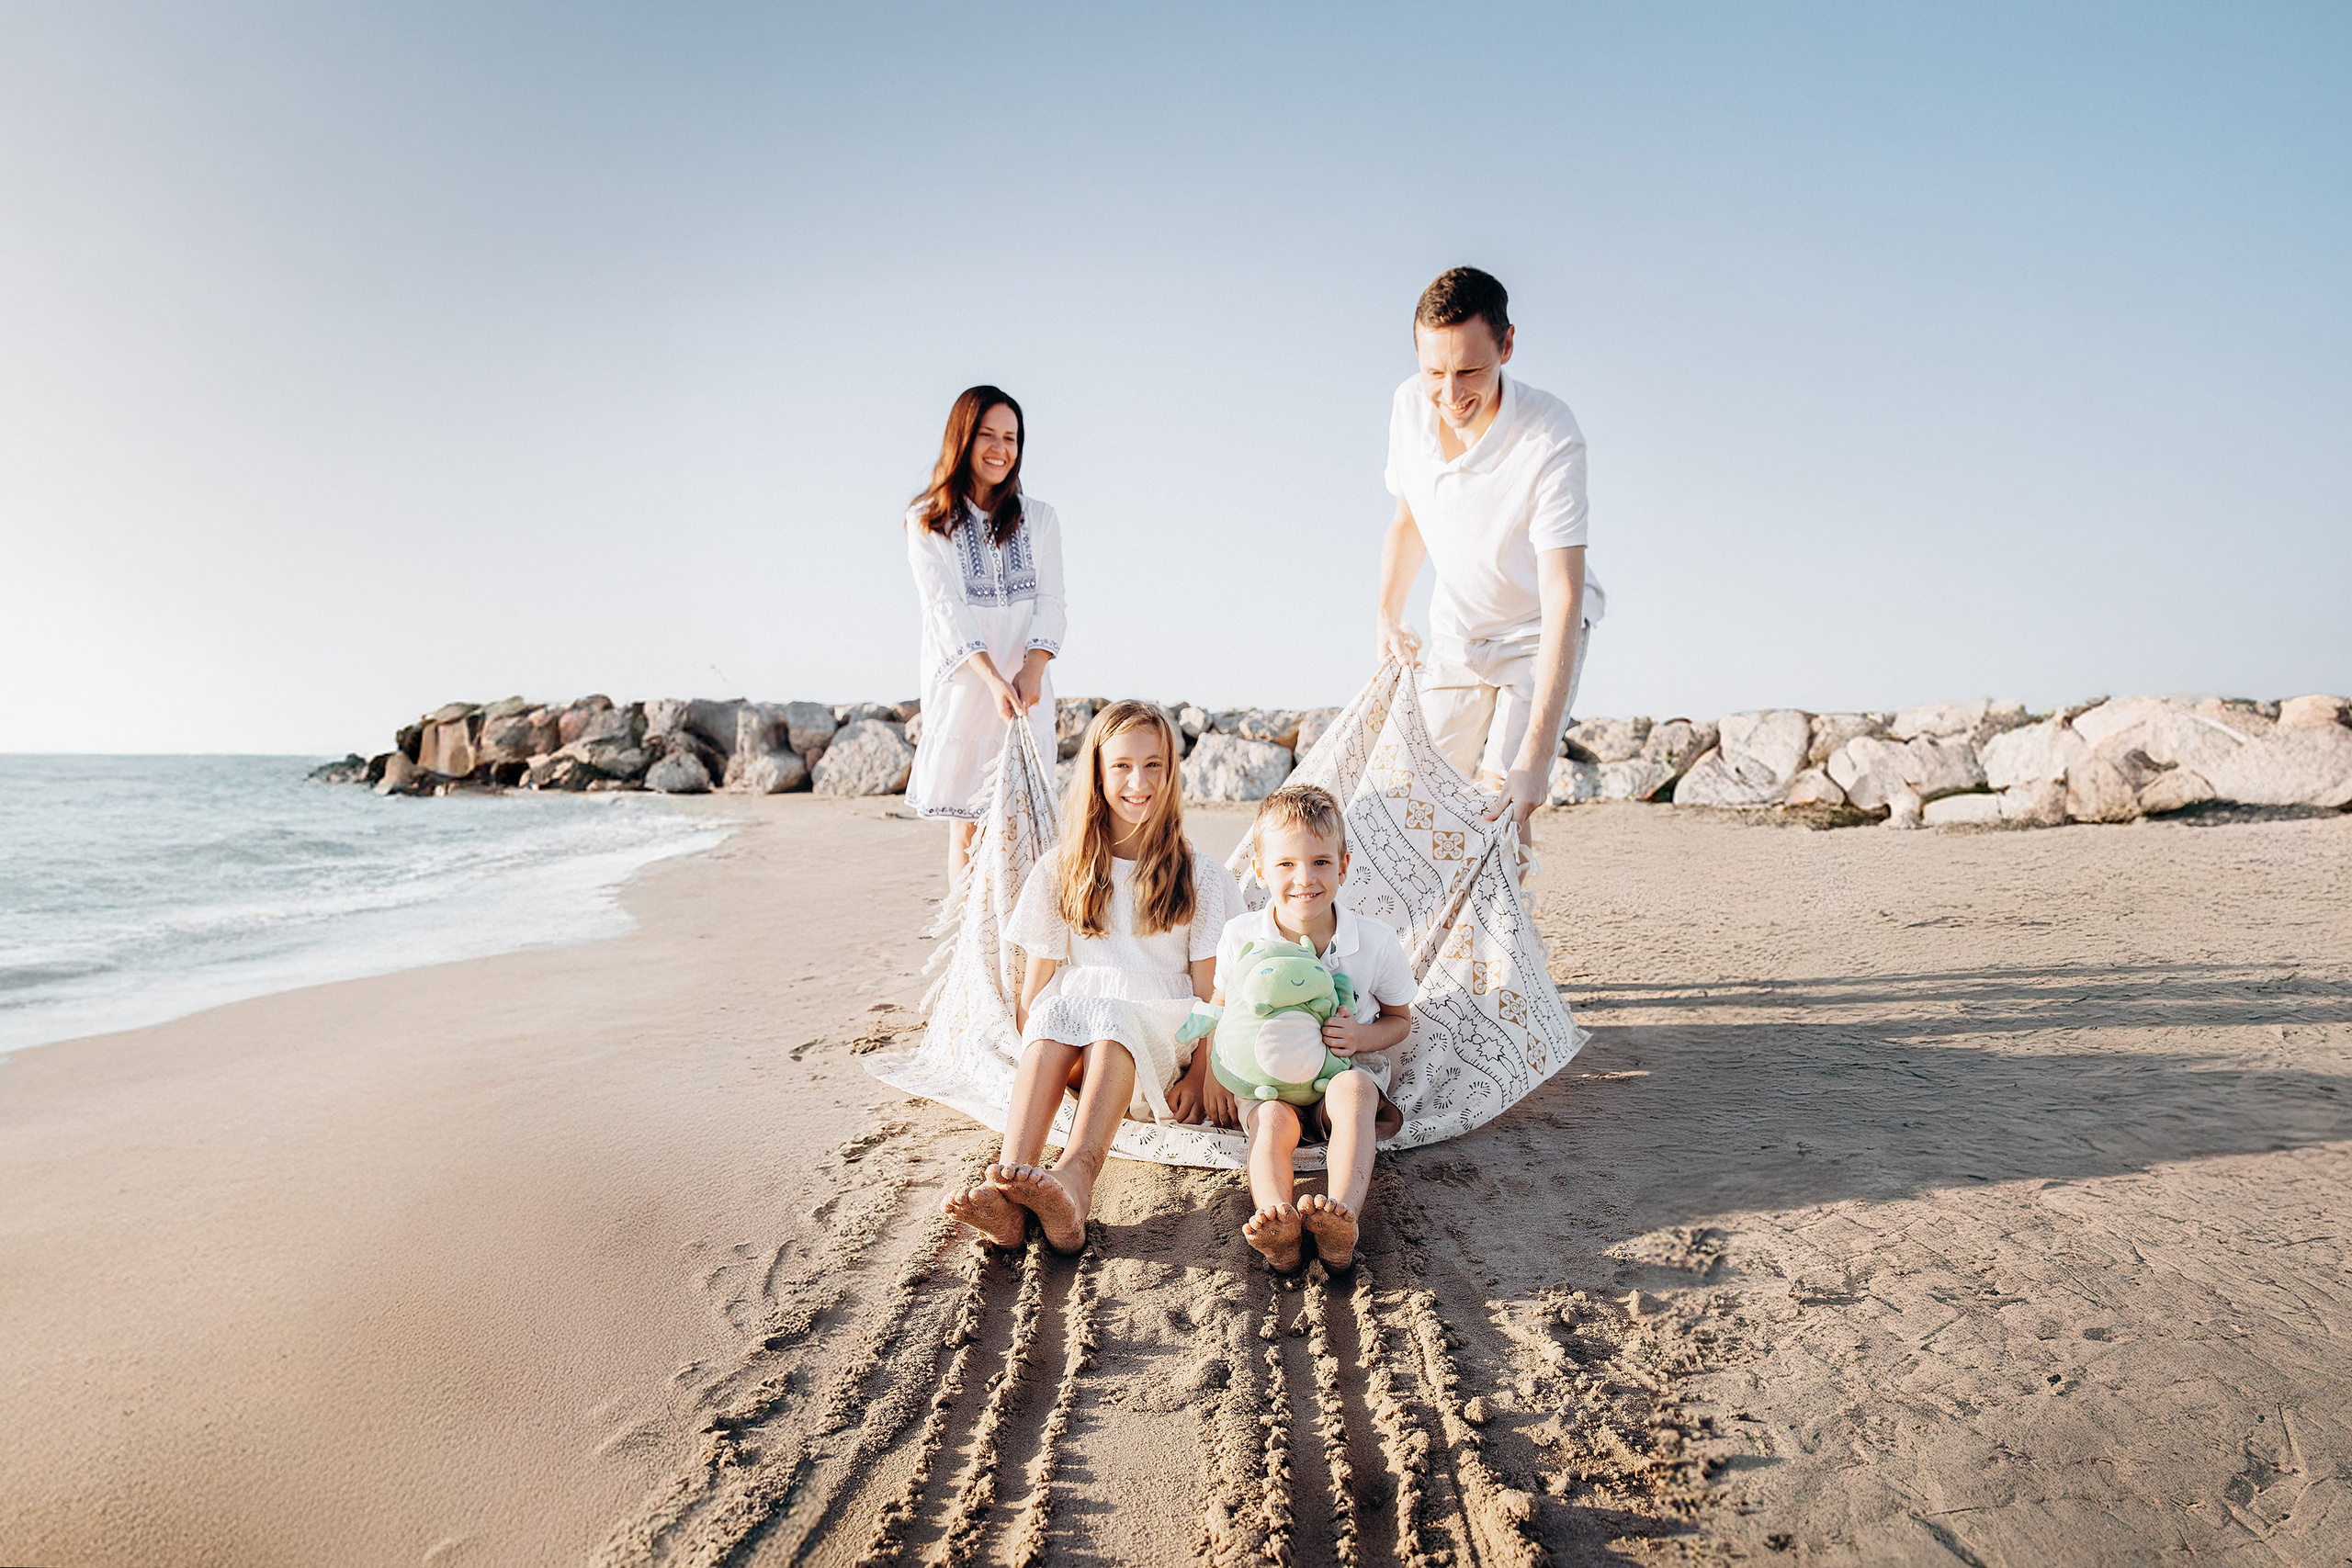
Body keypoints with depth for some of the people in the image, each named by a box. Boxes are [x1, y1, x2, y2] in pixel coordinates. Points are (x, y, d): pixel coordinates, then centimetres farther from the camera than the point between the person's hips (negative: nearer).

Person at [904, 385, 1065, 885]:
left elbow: (1050, 602, 3)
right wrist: (994, 681, -20)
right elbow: (947, 608, -7)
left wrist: (1030, 674, -16)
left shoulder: (1039, 518, 11)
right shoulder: (927, 521, 3)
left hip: (1026, 695, 2)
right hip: (963, 691, -2)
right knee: (966, 834, 0)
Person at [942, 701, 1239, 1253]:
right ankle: (1008, 1179, -54)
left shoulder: (1199, 876, 9)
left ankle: (1074, 1178, -61)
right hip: (1070, 1054, 2)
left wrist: (1198, 1076, -7)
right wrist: (1030, 1053, -6)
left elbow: (1209, 988, 4)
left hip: (1160, 1048, -1)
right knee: (1055, 1012, -34)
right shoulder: (1062, 869, 13)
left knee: (1110, 1015, -36)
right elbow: (1037, 978, 9)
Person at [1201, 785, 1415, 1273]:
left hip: (1349, 1071, -1)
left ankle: (1342, 1212, -57)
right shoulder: (1241, 936, -6)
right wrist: (1214, 1072, 0)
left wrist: (1362, 1037, -15)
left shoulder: (1376, 943, -8)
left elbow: (1399, 1019, 8)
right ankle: (1274, 1217, -60)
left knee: (1352, 1089, -38)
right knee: (1273, 1118, -35)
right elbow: (1220, 1008, 14)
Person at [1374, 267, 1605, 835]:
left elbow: (1563, 600, -36)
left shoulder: (1551, 437, -32)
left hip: (1538, 634, -5)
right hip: (1457, 634, 5)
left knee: (1501, 793, -16)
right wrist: (1388, 617, -3)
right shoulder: (1409, 405, -15)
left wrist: (1534, 756, -42)